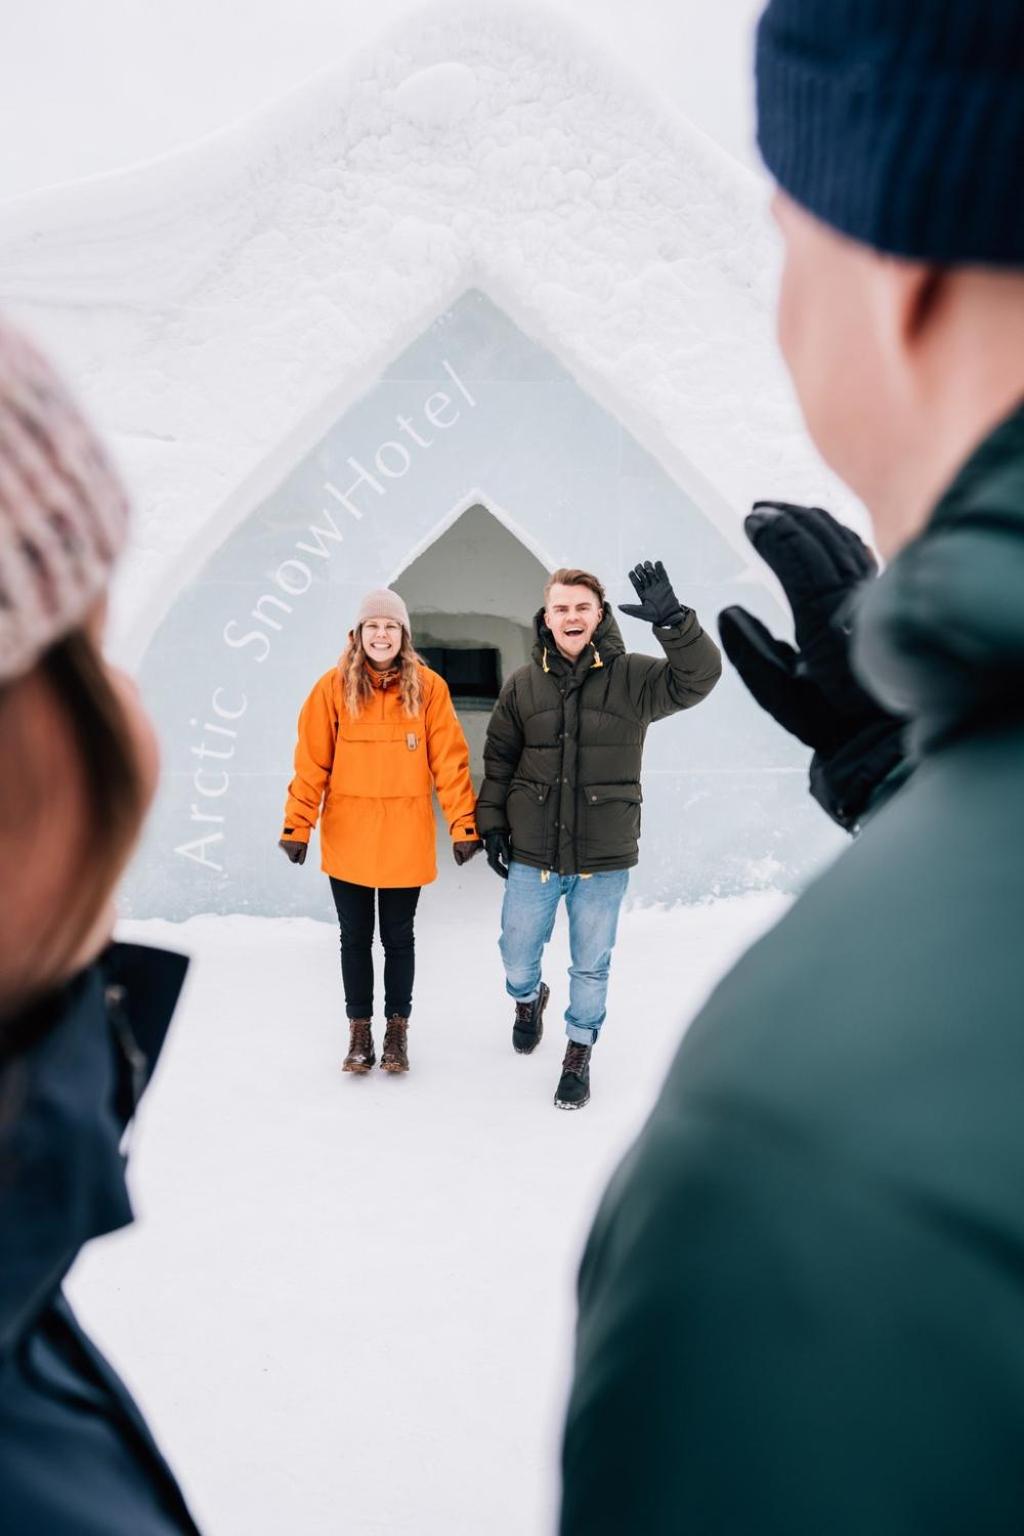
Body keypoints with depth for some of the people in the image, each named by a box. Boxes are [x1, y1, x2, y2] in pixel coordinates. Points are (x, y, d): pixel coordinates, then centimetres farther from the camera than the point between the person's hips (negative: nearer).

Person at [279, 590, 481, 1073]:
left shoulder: (428, 687, -5)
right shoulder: (334, 686, -4)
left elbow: (450, 762, -5)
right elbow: (311, 763, -5)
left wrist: (464, 825, -9)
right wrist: (297, 826, -10)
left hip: (405, 840, 0)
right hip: (347, 839, 1)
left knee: (398, 937, 12)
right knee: (355, 937, 12)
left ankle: (397, 1029, 27)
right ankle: (359, 1030, 26)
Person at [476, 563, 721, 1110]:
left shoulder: (632, 678, -7)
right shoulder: (523, 685, -1)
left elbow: (697, 679, -22)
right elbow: (498, 758, 7)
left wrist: (672, 620, -36)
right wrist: (491, 823, 3)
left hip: (604, 859, -1)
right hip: (532, 855, 2)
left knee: (591, 966, 12)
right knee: (517, 955, 16)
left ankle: (579, 1054, 34)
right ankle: (528, 999, 50)